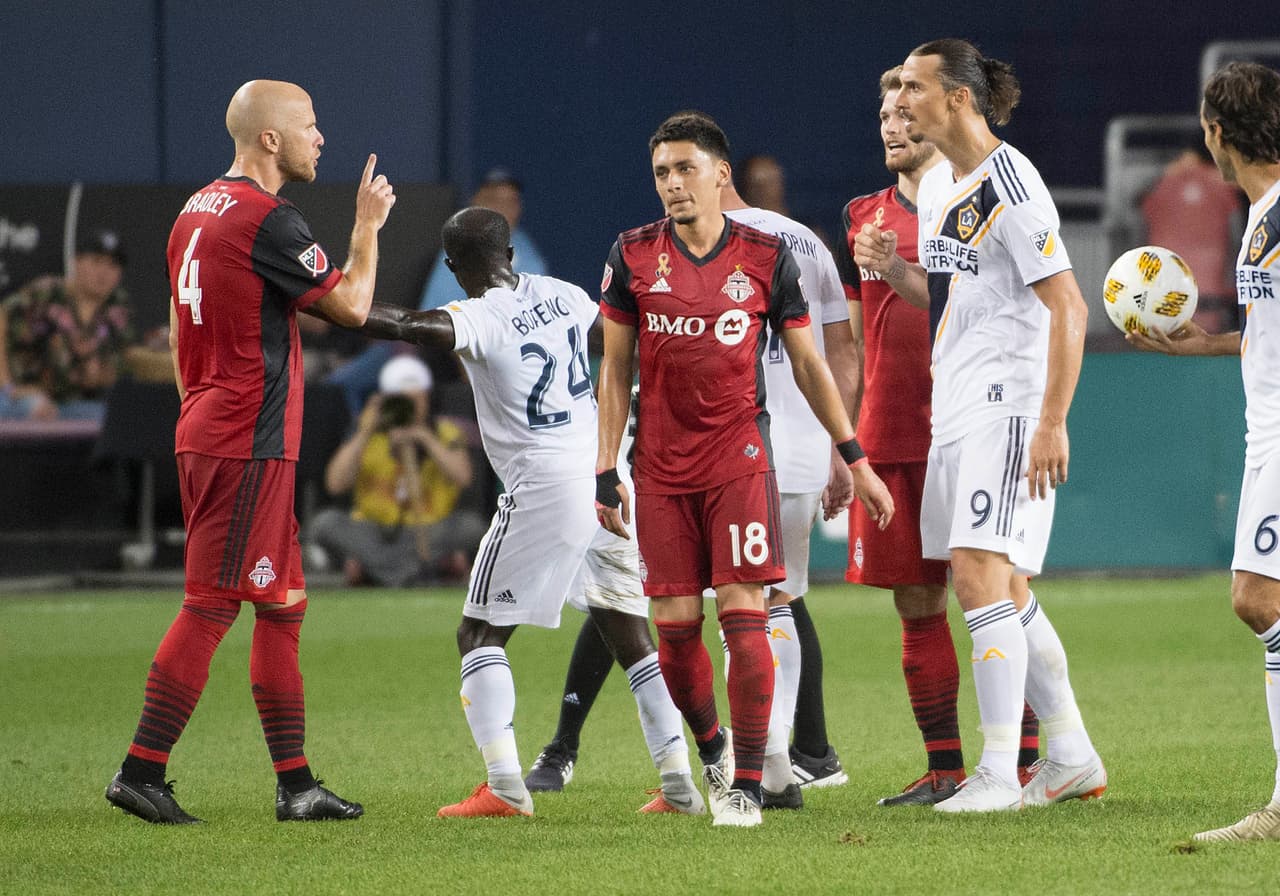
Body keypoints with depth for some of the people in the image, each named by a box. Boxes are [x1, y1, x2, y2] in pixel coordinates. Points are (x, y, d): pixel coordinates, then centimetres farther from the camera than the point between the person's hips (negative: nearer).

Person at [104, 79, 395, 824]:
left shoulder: (198, 211, 14)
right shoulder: (267, 221, -15)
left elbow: (178, 330, 21)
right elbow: (351, 306, -12)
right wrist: (368, 225, 2)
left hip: (206, 435, 10)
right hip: (251, 444, -10)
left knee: (282, 605, 12)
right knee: (211, 606, -8)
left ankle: (296, 783, 13)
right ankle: (141, 772, -8)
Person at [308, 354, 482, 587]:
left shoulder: (446, 432, 2)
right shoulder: (368, 434, 1)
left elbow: (462, 478, -17)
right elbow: (335, 484, -13)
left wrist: (426, 438, -23)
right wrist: (365, 432, -16)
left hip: (428, 536, 0)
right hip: (373, 536, 0)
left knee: (471, 527, -29)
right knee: (325, 522, -28)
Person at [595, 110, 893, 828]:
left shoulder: (766, 257, 1)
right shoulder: (634, 256, 4)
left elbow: (809, 363, 9)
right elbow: (615, 370, 9)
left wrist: (855, 459, 8)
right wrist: (606, 471, 4)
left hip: (740, 461, -2)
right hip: (662, 467, 2)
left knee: (743, 614, -11)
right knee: (675, 626, 1)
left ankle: (747, 783, -6)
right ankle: (711, 746, 27)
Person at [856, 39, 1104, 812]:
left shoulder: (1010, 186, -14)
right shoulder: (937, 187, 13)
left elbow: (1067, 306, -17)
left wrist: (1054, 423, -22)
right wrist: (892, 268, 3)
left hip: (1010, 408, -10)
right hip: (956, 410, 10)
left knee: (980, 576, -16)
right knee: (1004, 591, 12)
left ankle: (999, 775, -16)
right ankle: (1073, 757, 22)